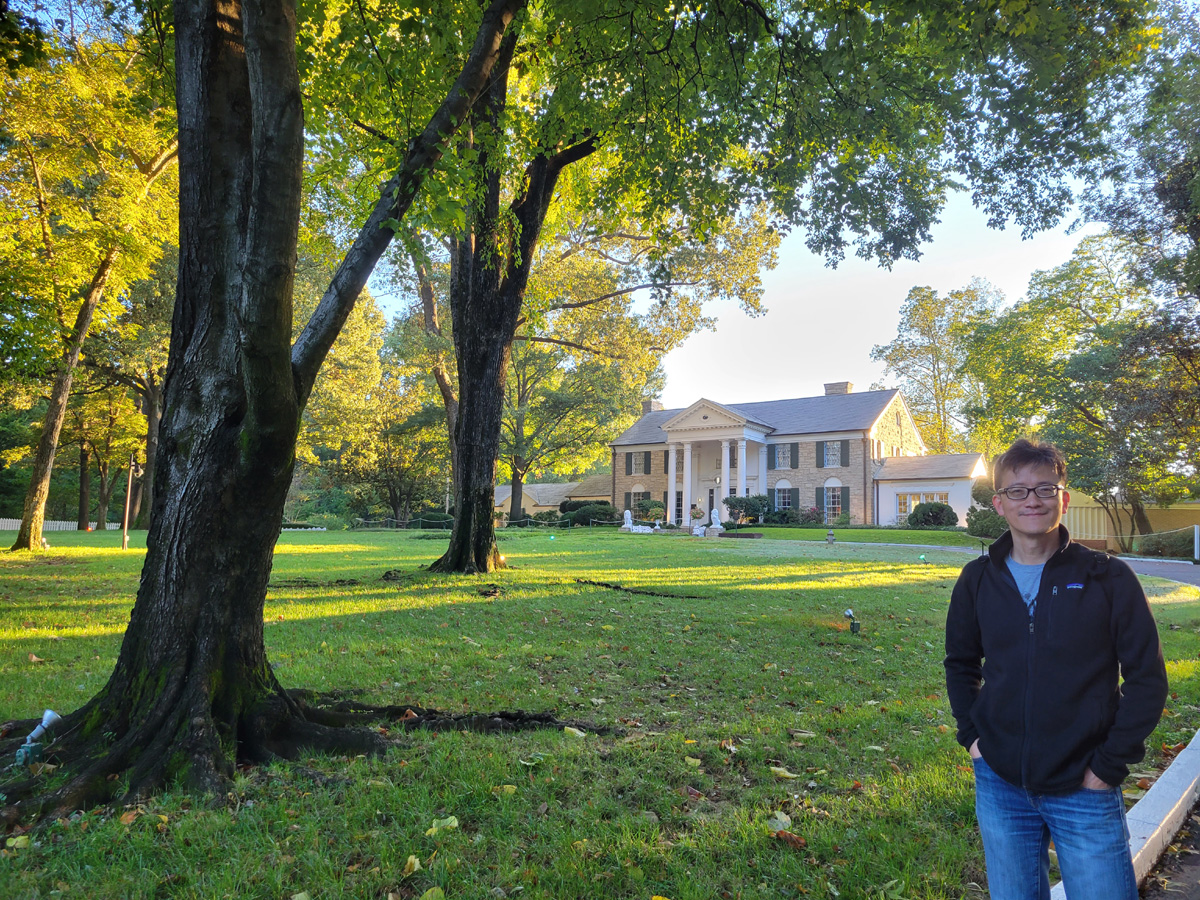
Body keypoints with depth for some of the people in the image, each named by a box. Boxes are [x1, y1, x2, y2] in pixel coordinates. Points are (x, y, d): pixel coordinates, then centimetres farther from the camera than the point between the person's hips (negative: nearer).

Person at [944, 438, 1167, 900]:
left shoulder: (1108, 578, -7)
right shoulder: (979, 579, 1)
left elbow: (1147, 677, -4)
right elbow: (961, 663, 13)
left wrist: (1110, 763, -8)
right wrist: (971, 734, 4)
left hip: (1084, 792, -2)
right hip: (999, 785, 3)